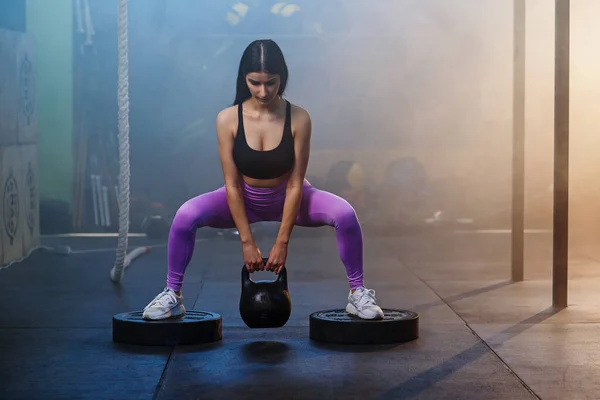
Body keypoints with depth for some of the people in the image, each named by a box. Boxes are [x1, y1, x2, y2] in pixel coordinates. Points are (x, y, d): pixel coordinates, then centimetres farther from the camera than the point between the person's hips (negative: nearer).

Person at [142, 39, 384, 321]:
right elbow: (232, 185, -17)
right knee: (185, 216, -26)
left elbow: (295, 184, -19)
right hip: (245, 200, 0)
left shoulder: (298, 119, -23)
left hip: (286, 198, 0)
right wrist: (247, 242, -18)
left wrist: (282, 242, -20)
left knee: (345, 214, -27)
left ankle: (358, 294, -7)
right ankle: (172, 296, -7)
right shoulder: (228, 120, -22)